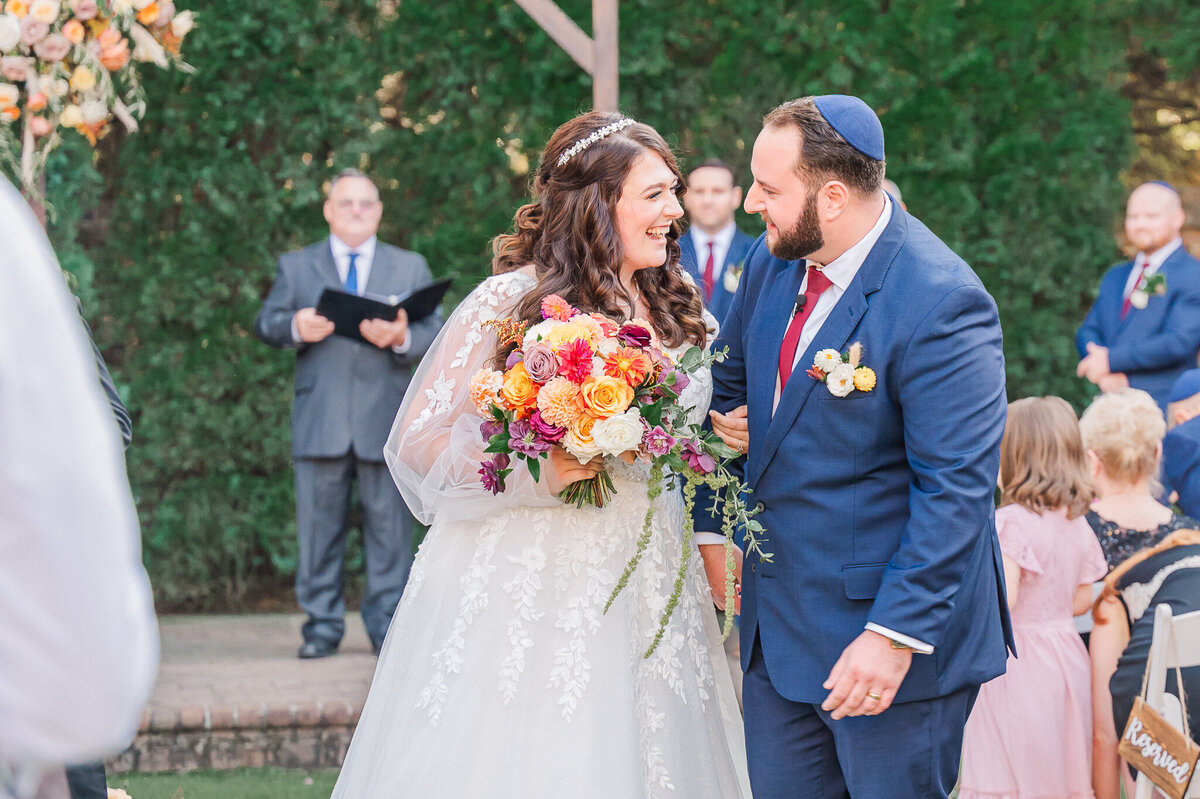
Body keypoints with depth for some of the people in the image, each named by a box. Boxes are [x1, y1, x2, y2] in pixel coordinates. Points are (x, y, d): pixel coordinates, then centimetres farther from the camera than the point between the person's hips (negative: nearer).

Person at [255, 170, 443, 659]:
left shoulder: (411, 268, 16)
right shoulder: (296, 267, 16)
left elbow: (435, 331, 6)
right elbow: (265, 323, 8)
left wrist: (402, 338, -16)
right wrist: (294, 327, -15)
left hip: (386, 417, 0)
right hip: (320, 423, 0)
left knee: (389, 524, 0)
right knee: (319, 524, 1)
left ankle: (387, 625, 7)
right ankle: (322, 623, 8)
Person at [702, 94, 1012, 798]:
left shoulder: (940, 303, -22)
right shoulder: (775, 260, 3)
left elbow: (956, 488, -22)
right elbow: (728, 384, 21)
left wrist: (897, 634, -24)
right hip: (779, 621, 8)